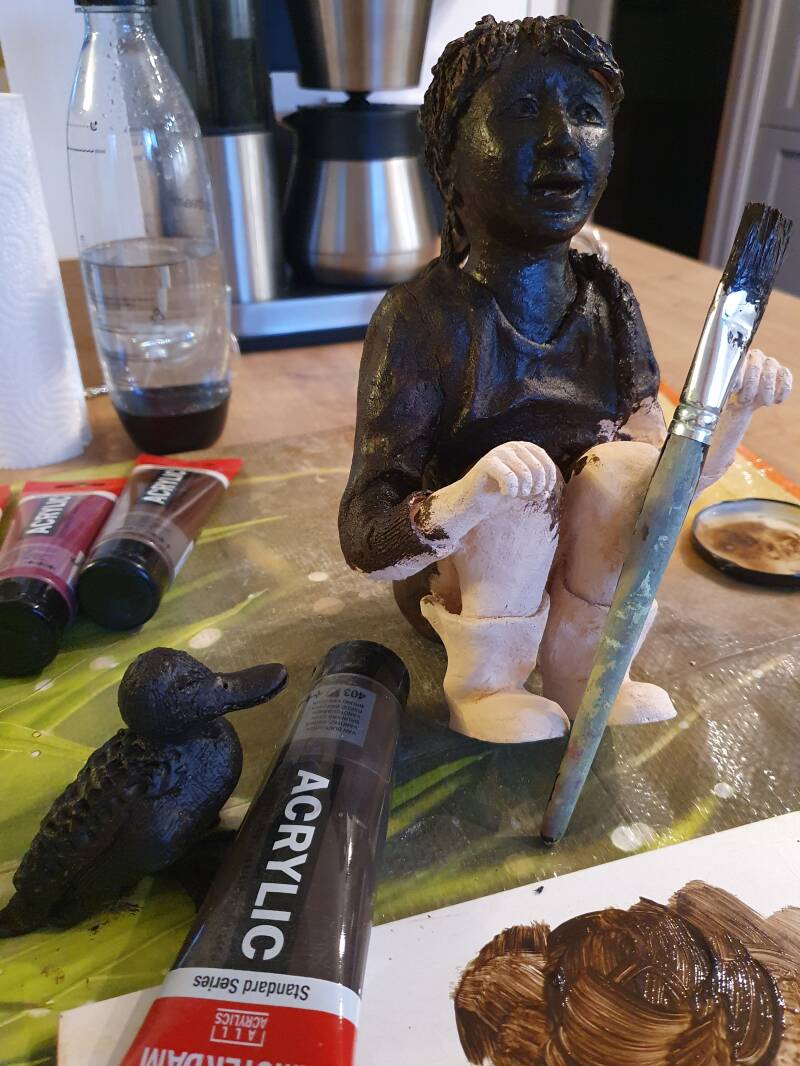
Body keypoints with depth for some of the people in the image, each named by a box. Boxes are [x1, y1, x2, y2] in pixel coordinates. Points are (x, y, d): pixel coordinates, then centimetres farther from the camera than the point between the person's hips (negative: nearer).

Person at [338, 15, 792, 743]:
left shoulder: (607, 301, -6)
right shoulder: (423, 316, -23)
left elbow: (666, 479, -2)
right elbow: (364, 545, -27)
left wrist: (735, 407, -21)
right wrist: (462, 501, -47)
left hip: (574, 567, 4)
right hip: (456, 579, -4)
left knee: (627, 463, -21)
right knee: (527, 472, -29)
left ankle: (577, 668, -2)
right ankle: (480, 685, -8)